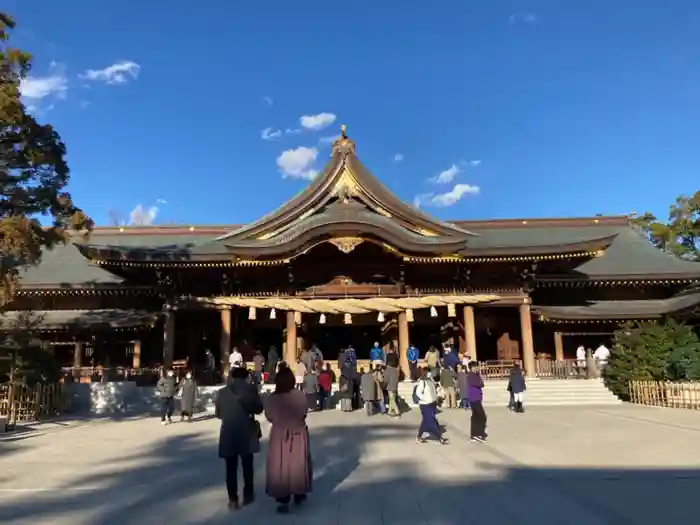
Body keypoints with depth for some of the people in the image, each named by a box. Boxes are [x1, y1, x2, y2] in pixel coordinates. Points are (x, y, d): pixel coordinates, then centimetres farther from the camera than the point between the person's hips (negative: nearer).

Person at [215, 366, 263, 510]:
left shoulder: (222, 392, 2)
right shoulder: (250, 389, -4)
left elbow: (217, 413, 9)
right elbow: (259, 409, 2)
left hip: (228, 434, 1)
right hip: (247, 433, -1)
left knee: (231, 468, 7)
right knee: (247, 465, 15)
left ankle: (233, 499, 8)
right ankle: (248, 495, 23)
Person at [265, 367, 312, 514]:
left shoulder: (272, 398, -16)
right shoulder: (300, 396, -14)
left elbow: (269, 417, -6)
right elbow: (303, 414, -3)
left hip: (279, 435, -1)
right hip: (298, 434, 1)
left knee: (281, 467, 9)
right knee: (298, 465, 17)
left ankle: (283, 500, 11)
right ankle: (299, 495, 32)